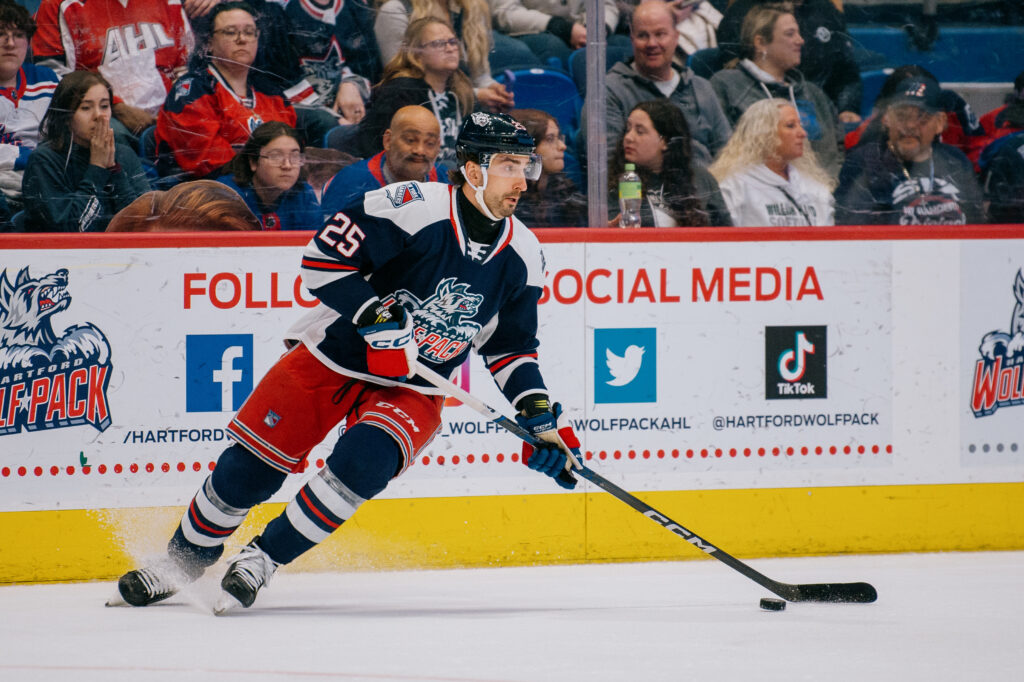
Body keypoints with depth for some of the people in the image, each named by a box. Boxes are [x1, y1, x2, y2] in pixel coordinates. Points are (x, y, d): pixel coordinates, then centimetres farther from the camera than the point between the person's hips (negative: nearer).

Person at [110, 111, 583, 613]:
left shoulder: (522, 256, -3)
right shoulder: (412, 207, -21)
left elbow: (512, 345, 10)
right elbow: (324, 257, -21)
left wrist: (538, 411, -1)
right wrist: (375, 319, -29)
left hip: (412, 390, 3)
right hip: (333, 357, -3)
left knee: (364, 462, -26)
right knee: (250, 464, -6)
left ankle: (262, 560, -9)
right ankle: (185, 558, 20)